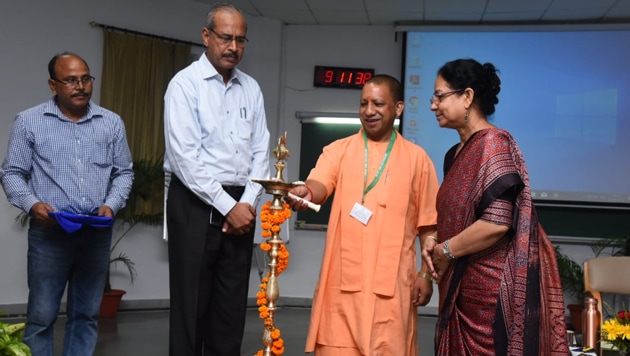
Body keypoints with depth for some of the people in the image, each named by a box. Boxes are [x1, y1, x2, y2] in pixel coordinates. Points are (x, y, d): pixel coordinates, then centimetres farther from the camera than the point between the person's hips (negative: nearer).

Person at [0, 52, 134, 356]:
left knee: (87, 315, 10)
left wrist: (111, 205, -6)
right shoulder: (29, 121, 1)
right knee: (41, 315, 3)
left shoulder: (112, 122, 8)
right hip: (49, 231, -2)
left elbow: (124, 172, 11)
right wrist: (32, 204, -15)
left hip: (98, 233, 3)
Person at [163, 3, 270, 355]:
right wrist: (227, 206, -14)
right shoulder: (186, 84, -6)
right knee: (191, 304, 3)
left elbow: (261, 151, 8)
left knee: (232, 305, 10)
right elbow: (184, 157, -14)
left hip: (241, 205, 5)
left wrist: (247, 202, -5)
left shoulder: (251, 88, 10)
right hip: (195, 204, -5)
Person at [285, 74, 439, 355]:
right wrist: (305, 192, -33)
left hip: (391, 281, 0)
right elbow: (320, 185, -11)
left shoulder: (416, 157, 7)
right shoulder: (338, 150, 8)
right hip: (343, 279, 1)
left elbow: (428, 224, 8)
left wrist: (426, 273, 2)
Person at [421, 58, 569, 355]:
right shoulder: (455, 154, 13)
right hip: (463, 285, 8)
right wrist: (434, 245, 1)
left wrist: (446, 251, -12)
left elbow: (497, 222, -24)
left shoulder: (494, 143, -14)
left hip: (495, 286, -8)